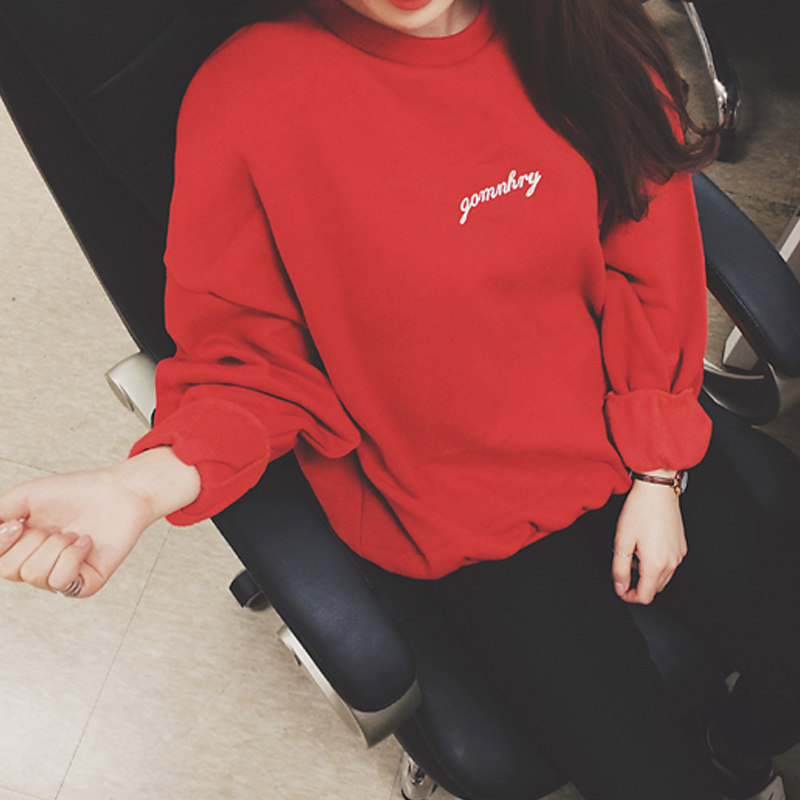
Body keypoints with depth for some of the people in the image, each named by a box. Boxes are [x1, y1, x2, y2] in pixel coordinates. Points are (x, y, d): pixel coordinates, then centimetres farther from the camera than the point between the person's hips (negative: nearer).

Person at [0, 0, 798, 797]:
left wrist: (658, 473, -3)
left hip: (625, 443, 4)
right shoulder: (246, 104, -21)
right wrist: (144, 485, -32)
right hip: (464, 512, -3)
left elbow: (649, 254, -1)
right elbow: (250, 361, -11)